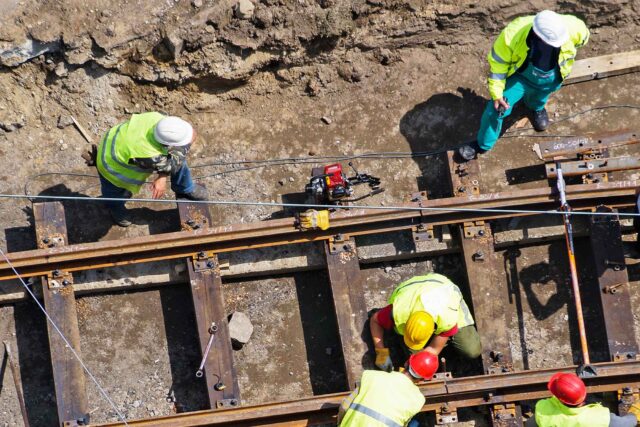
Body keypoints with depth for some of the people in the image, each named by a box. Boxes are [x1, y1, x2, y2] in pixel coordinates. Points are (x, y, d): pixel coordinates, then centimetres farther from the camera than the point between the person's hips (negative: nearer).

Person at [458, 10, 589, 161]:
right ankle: (483, 144, 20)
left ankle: (537, 107, 69)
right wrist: (496, 92, -23)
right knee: (496, 108, -6)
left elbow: (583, 36, -9)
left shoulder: (571, 28, -36)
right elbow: (498, 61, -24)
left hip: (551, 80, 2)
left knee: (537, 100, 30)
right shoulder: (513, 34, -41)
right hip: (520, 75, -2)